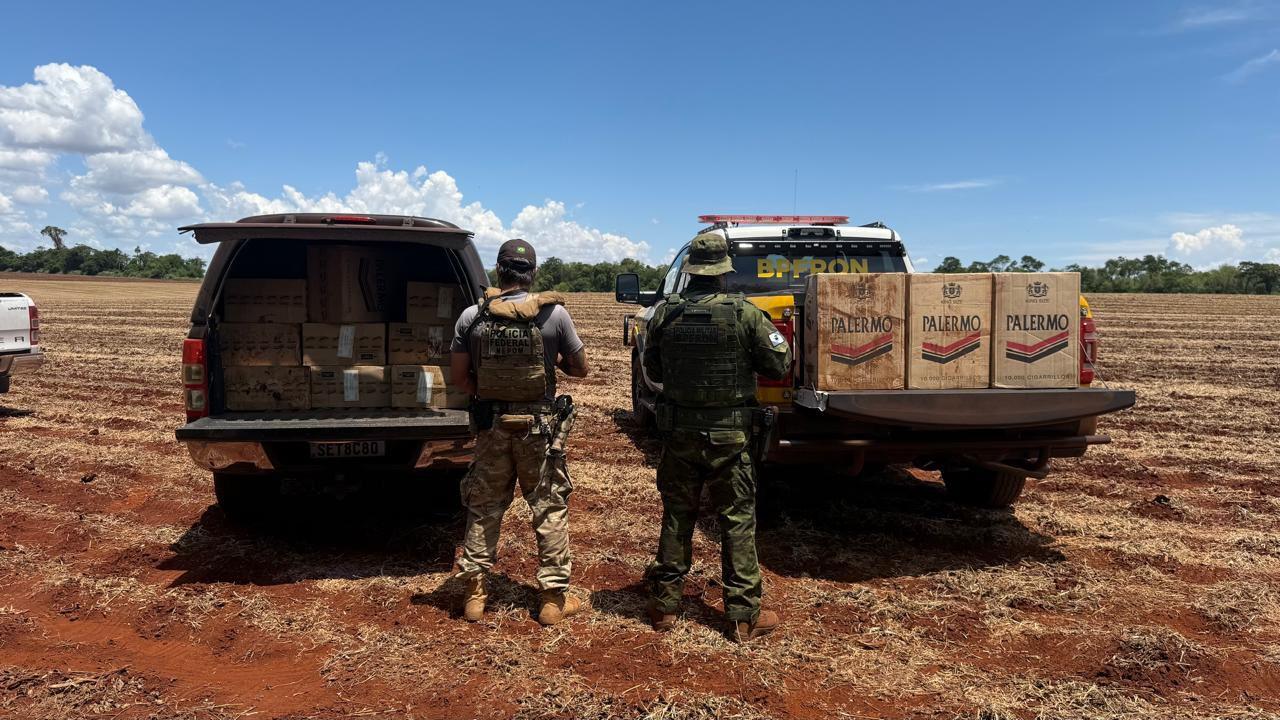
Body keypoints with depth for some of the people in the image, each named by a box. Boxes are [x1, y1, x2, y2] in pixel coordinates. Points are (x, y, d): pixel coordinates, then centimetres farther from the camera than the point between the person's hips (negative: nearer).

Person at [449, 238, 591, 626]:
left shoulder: (472, 316, -4)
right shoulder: (554, 313, -10)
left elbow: (459, 376, 0)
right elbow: (580, 368, -1)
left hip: (491, 425, 2)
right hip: (540, 427, -2)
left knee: (483, 508, 15)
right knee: (550, 510, 10)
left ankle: (473, 593, 22)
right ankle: (554, 597, 16)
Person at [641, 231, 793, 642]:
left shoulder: (665, 315, -3)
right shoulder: (744, 314, -12)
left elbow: (653, 370, 8)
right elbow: (780, 364, -6)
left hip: (679, 433, 3)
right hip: (728, 436, -3)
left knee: (677, 516, 15)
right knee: (737, 522, 7)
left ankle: (665, 604, 25)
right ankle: (744, 616, 14)